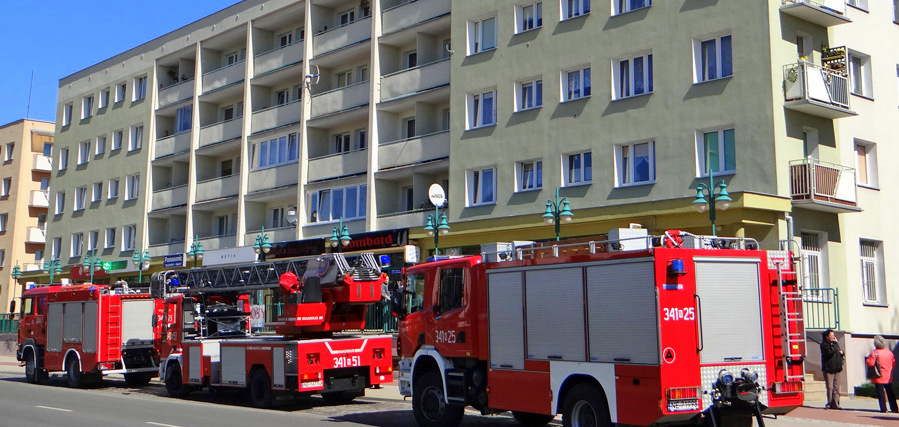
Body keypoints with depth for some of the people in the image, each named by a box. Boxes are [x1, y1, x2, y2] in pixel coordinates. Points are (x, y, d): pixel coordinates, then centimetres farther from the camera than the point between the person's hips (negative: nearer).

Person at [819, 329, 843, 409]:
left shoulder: (835, 344, 17)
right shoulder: (824, 345, -6)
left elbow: (840, 353, 28)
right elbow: (830, 351, -24)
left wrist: (841, 352, 5)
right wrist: (835, 343, -15)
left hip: (836, 369, 6)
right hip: (828, 369, -6)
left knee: (836, 387, 3)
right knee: (830, 387, -6)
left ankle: (835, 403, 5)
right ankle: (830, 403, -2)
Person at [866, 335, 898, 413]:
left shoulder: (874, 353, -15)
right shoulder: (889, 352, 5)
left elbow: (870, 363, -20)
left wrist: (866, 359, 0)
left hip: (879, 378, -6)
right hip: (888, 377, 6)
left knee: (881, 393, -2)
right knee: (890, 393, 13)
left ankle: (883, 408, -4)